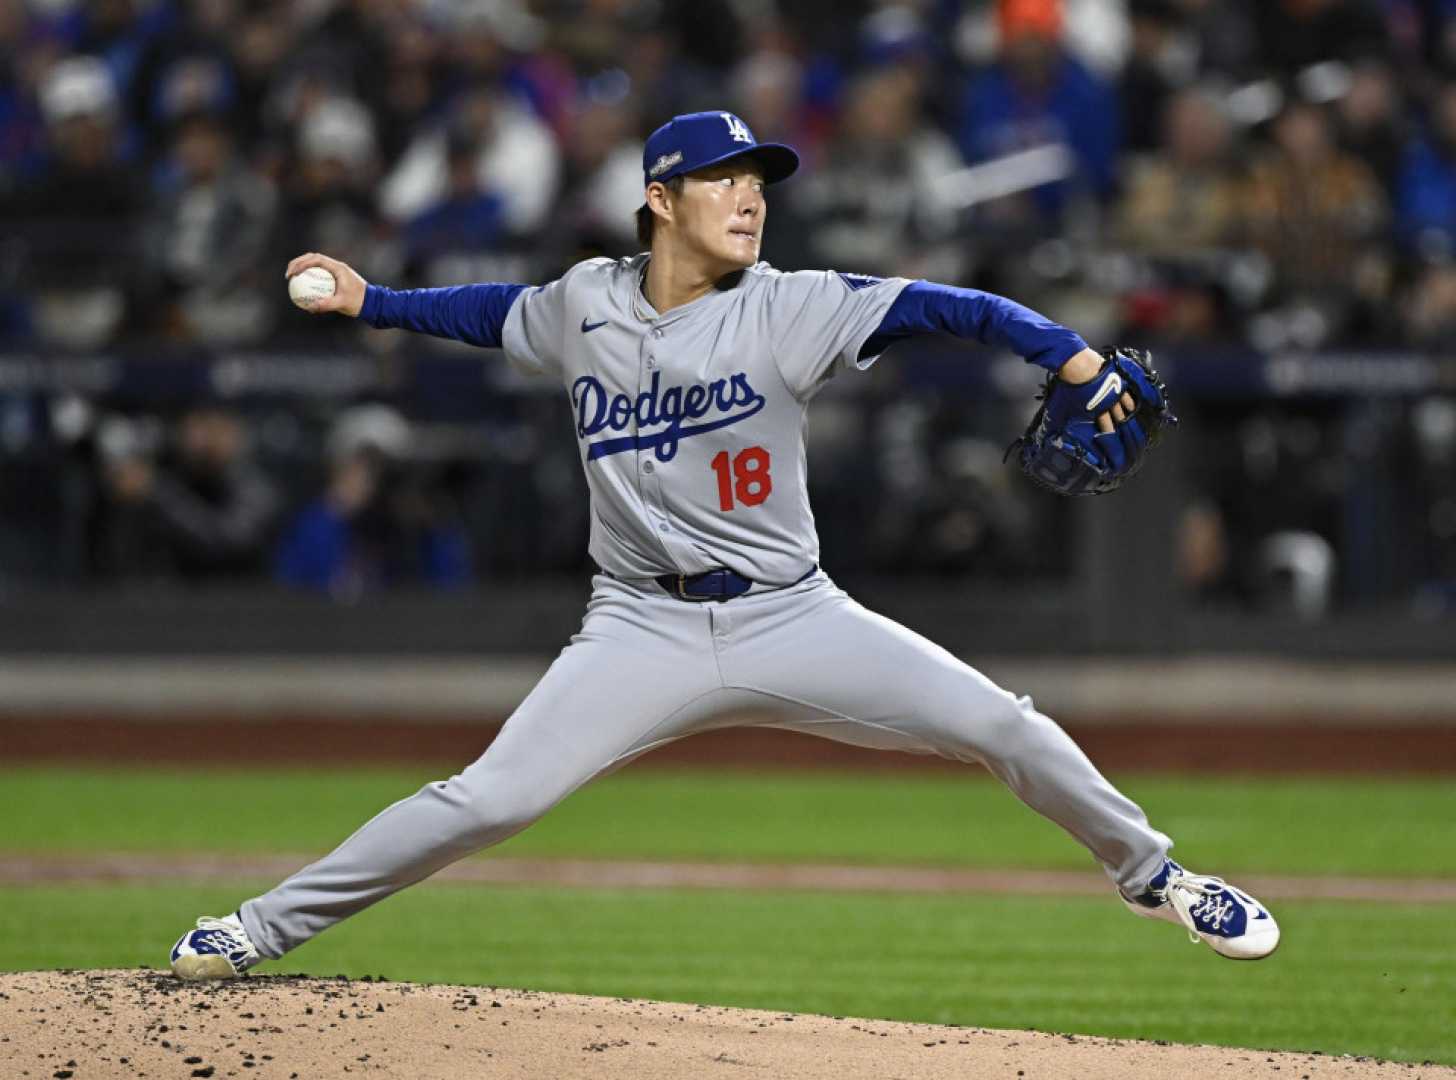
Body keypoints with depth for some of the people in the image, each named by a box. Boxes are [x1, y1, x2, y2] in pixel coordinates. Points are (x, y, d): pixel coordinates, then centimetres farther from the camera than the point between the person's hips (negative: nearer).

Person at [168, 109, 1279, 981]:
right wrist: (370, 301, 20)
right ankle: (263, 929, -4)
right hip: (644, 629, 0)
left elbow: (937, 306, -18)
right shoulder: (585, 303, 1)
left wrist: (1070, 353, -31)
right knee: (491, 799, -14)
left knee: (1004, 727, -11)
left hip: (792, 620, 0)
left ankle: (1147, 872, 14)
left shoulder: (787, 309, -8)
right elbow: (499, 312, 24)